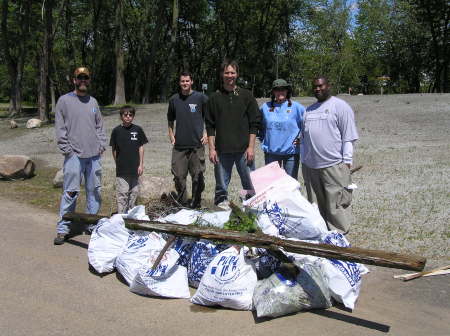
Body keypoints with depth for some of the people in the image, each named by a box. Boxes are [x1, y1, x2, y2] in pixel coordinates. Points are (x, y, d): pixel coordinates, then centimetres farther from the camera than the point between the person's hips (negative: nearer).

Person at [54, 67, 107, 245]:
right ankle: (63, 229, 2)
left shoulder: (93, 101, 14)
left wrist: (101, 145, 7)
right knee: (70, 192, -6)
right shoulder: (64, 100, 1)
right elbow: (60, 128, -2)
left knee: (95, 190, 9)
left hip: (94, 155, 5)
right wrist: (66, 149, -8)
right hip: (74, 155, -5)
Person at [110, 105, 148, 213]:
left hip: (134, 167, 2)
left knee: (134, 192, 10)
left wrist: (141, 164, 2)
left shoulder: (137, 130, 2)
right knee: (122, 193, -3)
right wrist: (117, 163, 1)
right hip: (121, 169, -2)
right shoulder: (117, 131, -2)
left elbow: (141, 147, 5)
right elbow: (114, 149, 4)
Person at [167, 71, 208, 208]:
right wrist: (171, 134, 10)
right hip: (179, 145, 2)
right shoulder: (174, 99, 8)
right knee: (178, 176, 3)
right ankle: (182, 202, 18)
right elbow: (170, 119, 21)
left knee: (197, 176, 3)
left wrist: (206, 133, -1)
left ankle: (196, 203, 17)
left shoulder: (201, 98, 1)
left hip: (197, 144, -2)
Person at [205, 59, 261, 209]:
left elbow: (255, 123, 2)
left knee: (250, 185, 2)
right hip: (222, 151, 1)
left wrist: (251, 147, -5)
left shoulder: (246, 96, 5)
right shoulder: (215, 98, 8)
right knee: (221, 186, 7)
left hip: (244, 150, -1)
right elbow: (210, 126, 8)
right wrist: (212, 149, -1)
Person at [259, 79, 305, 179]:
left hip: (291, 152, -2)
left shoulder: (296, 107, -4)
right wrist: (262, 138, 13)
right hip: (271, 152, 2)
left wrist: (300, 138, -3)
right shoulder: (265, 107, 4)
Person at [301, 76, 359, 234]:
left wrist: (347, 161, -12)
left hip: (333, 165, -6)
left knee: (336, 203, -4)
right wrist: (303, 160, 16)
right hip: (310, 166, 6)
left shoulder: (340, 106, -2)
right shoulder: (309, 110, 18)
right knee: (315, 203, 13)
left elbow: (348, 137, -7)